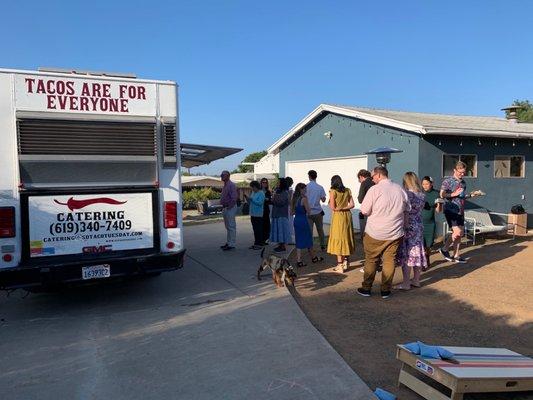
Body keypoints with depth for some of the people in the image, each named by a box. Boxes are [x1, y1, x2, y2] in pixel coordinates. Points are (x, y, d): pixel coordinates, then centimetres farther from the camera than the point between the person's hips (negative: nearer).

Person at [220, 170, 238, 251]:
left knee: (231, 227, -6)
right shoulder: (225, 186, 16)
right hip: (225, 208, 10)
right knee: (228, 227, 15)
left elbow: (234, 198, -22)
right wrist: (224, 208, 14)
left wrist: (229, 207, -19)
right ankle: (228, 243, 23)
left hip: (230, 208, -10)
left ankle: (232, 245, -2)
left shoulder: (231, 185, -14)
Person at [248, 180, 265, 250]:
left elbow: (260, 203, -22)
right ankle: (256, 243, 19)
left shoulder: (261, 193, -11)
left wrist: (252, 199, -22)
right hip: (253, 214, 8)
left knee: (259, 229, -4)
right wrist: (248, 199, 1)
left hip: (258, 214, -8)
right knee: (255, 229, 12)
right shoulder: (253, 193, 14)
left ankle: (260, 244, 1)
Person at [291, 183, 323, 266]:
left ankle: (298, 260, 8)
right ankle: (313, 258, 27)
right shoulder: (304, 199, -15)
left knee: (299, 241, 10)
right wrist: (307, 200, -2)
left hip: (296, 220, 6)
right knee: (308, 239, 10)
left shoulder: (294, 199, 5)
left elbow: (292, 212, 8)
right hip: (303, 221, -6)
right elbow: (308, 210, -11)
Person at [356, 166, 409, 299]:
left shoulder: (374, 190, -14)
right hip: (395, 233, 3)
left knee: (371, 261, 9)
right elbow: (407, 208, 11)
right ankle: (385, 290, 15)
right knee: (390, 261, 10)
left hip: (375, 233, -3)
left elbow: (364, 211, -11)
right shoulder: (400, 189, 0)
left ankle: (366, 288, 18)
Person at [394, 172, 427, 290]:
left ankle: (406, 283, 2)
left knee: (406, 254, -1)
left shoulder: (407, 194, -16)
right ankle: (416, 280, 22)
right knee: (417, 252, 13)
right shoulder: (422, 195, 5)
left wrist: (404, 228, -12)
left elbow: (406, 213, -16)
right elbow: (420, 209, 14)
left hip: (408, 227, -7)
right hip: (419, 226, 7)